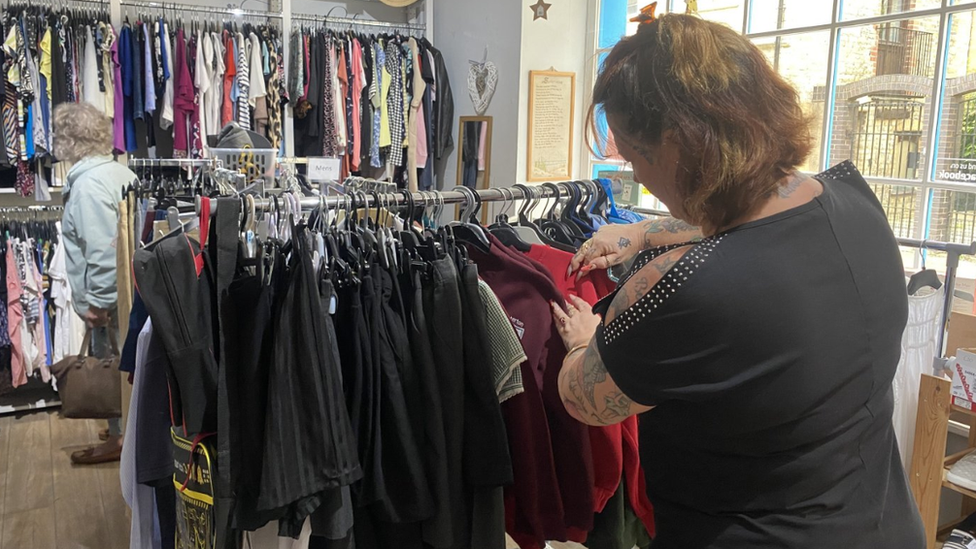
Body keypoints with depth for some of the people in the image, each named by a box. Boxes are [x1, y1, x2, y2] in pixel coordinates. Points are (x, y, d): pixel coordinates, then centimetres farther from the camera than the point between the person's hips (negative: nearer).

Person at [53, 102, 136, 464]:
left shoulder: (88, 184, -19)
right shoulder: (118, 172, 10)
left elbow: (102, 250, -26)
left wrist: (97, 301, -20)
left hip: (107, 297, -9)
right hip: (124, 290, 9)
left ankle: (119, 439, 15)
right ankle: (124, 427, 31)